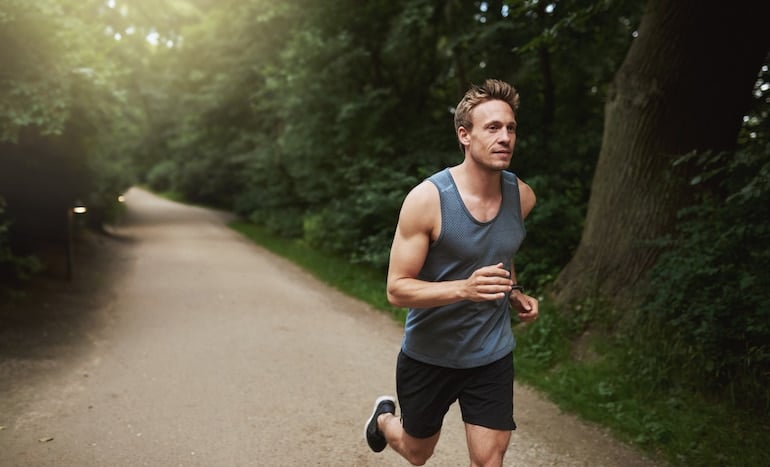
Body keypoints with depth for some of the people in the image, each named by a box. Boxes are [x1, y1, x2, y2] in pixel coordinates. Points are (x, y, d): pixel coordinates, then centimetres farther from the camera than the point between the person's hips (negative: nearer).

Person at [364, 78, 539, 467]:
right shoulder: (427, 199, -22)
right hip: (429, 356, -3)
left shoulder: (522, 196, -6)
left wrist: (514, 292, -1)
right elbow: (397, 289, -21)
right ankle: (384, 417, 54)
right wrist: (464, 289, -36)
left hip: (493, 356, 3)